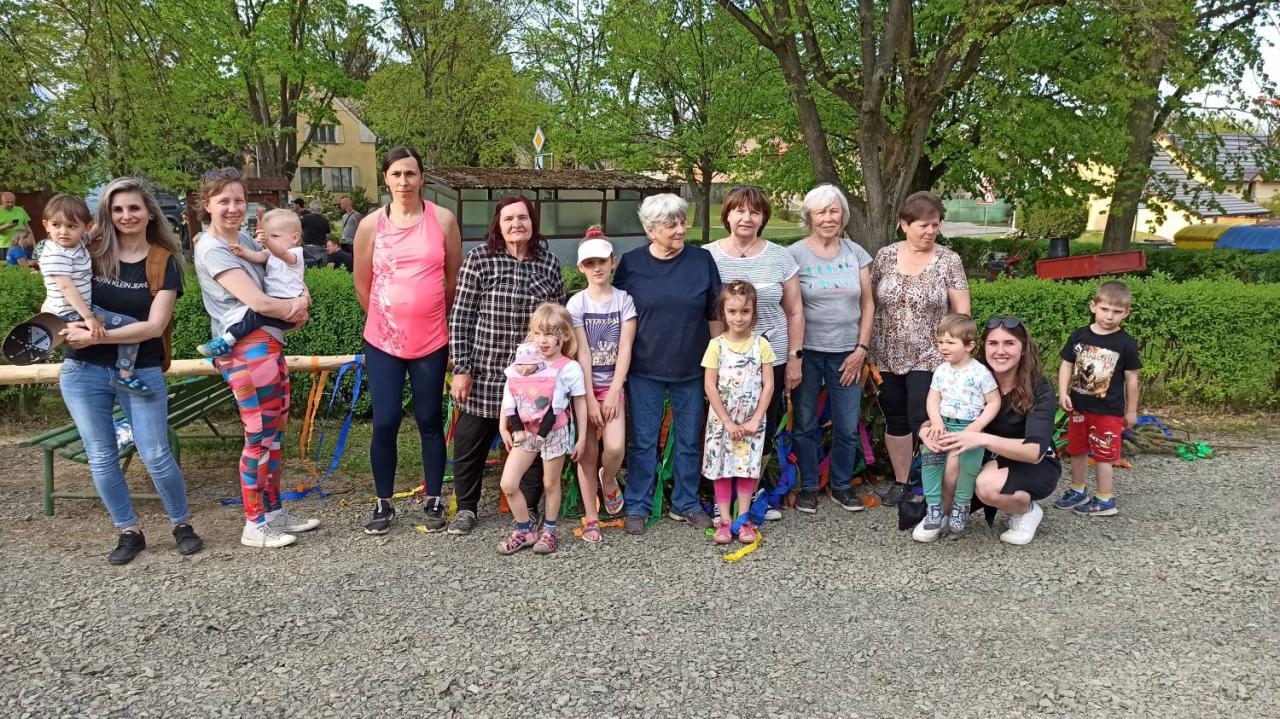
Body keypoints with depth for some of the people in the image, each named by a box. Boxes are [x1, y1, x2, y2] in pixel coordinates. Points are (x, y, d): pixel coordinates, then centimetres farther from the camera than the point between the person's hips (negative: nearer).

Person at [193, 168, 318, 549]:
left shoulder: (246, 240, 15)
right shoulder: (212, 250, -11)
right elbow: (258, 302, -20)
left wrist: (300, 304, -3)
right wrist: (296, 306, -2)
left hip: (269, 343, 9)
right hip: (246, 349, -9)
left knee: (274, 433, 13)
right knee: (260, 437, -3)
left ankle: (273, 512, 24)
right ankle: (254, 525, 8)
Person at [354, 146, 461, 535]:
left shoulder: (443, 220, -2)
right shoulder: (370, 225, -1)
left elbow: (454, 278, 7)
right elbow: (362, 285, 8)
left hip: (431, 341, 0)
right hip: (382, 341, 0)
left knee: (430, 421, 8)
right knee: (385, 423, 1)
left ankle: (434, 501, 21)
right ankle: (383, 503, 18)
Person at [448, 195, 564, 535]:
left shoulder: (548, 262, 3)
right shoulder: (479, 258, -5)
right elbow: (460, 318, -5)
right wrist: (461, 369, -8)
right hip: (484, 372, -1)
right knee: (471, 442, 10)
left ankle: (529, 507, 29)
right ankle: (466, 507, 29)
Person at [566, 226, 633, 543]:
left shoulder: (624, 300, -1)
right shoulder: (576, 303, -3)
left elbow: (625, 348, -6)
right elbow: (582, 353, -8)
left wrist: (613, 392, -12)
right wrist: (589, 398, -12)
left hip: (612, 384, 0)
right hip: (583, 385, 0)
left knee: (615, 447, -14)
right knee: (587, 452, 1)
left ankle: (608, 480, 21)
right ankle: (591, 518, 13)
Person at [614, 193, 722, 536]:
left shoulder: (702, 260, -1)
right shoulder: (631, 263, -2)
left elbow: (714, 314, 5)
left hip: (690, 369, 1)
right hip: (644, 369, -1)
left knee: (689, 439, 11)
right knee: (643, 440, 5)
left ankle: (685, 504, 27)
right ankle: (637, 507, 18)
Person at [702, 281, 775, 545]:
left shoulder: (761, 344, -3)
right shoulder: (716, 345, -6)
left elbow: (768, 385, -3)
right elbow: (710, 386, -7)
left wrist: (755, 420, -9)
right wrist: (727, 422, -10)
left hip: (751, 420, 0)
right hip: (721, 419, 0)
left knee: (747, 467, 4)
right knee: (721, 467, 4)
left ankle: (744, 520, 14)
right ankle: (724, 519, 13)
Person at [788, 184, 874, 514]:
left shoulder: (856, 253, 6)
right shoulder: (795, 254, -4)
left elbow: (867, 304, 9)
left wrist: (861, 349, 1)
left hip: (847, 353, 3)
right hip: (807, 351, -2)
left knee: (848, 427, 7)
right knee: (805, 425, 6)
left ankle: (841, 486, 25)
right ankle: (808, 487, 22)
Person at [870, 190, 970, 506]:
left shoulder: (949, 260, -4)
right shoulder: (885, 256, 2)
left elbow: (962, 311, -3)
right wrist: (865, 346, 7)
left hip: (929, 358, -3)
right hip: (888, 357, 3)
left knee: (923, 421, -6)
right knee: (895, 420, 11)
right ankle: (900, 482, 25)